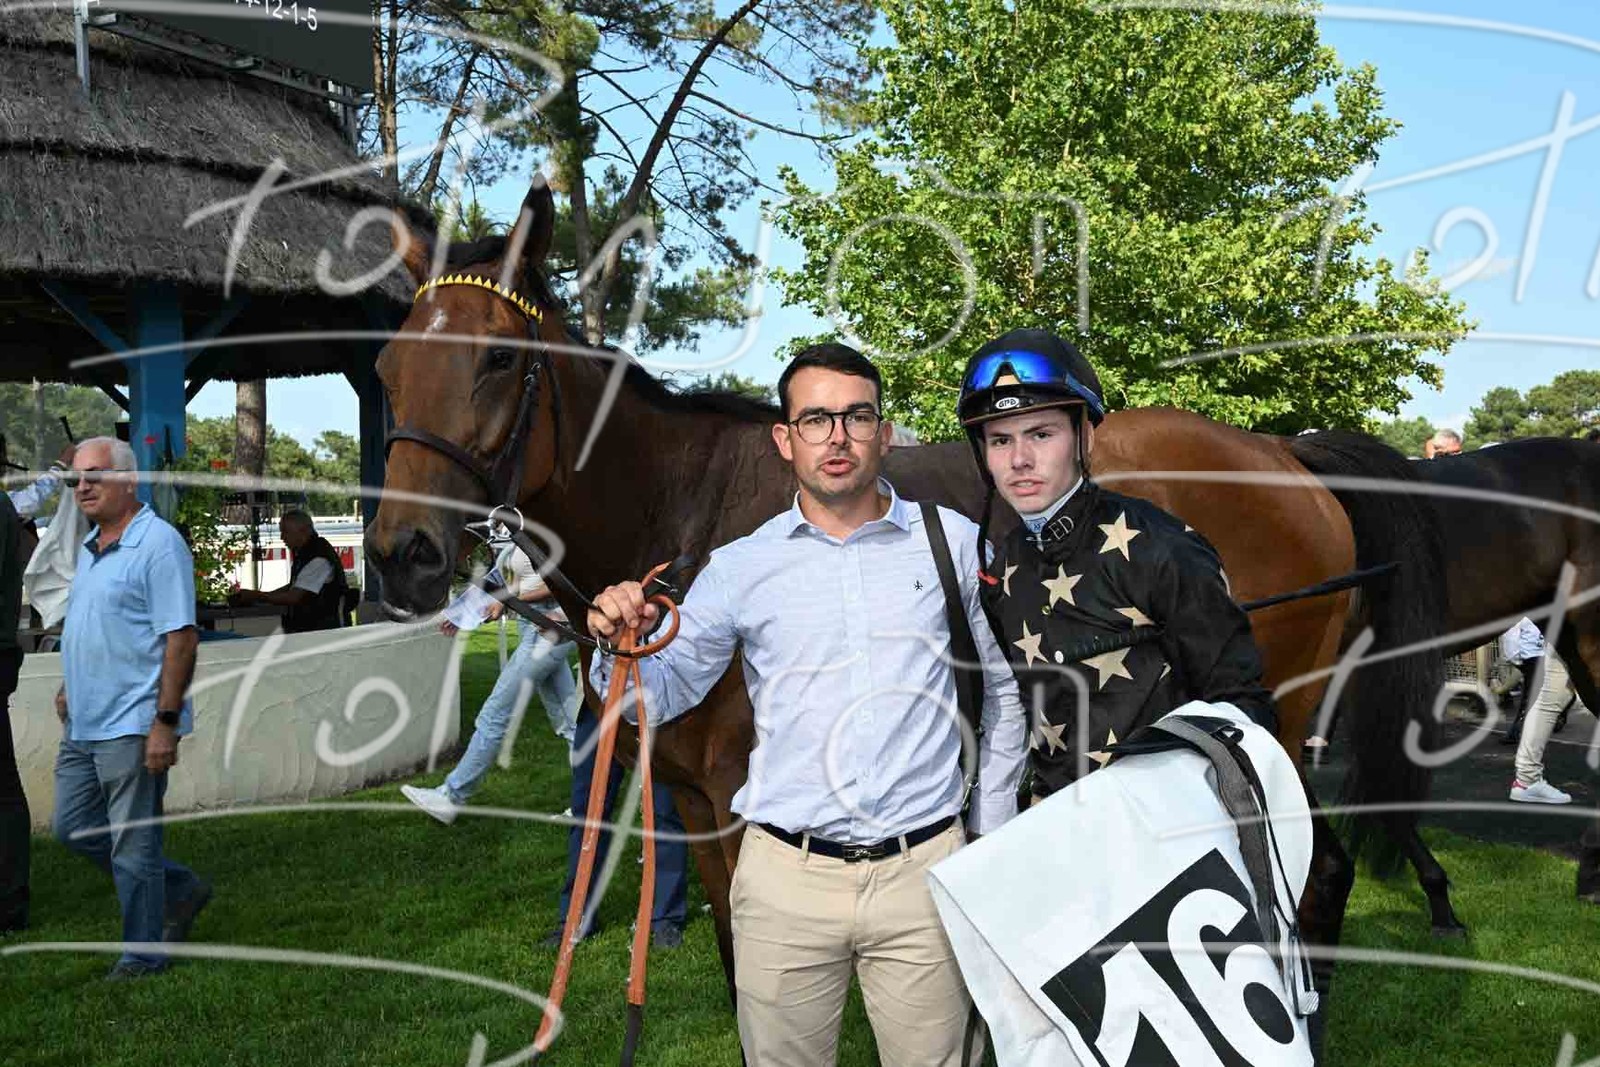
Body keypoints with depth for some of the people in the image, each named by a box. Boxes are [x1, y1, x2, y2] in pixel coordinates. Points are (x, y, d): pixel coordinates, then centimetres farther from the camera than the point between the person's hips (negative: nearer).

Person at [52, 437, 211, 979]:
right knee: (73, 826, 17)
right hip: (83, 725, 10)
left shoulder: (158, 545, -15)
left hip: (132, 725, -10)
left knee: (133, 846, 0)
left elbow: (180, 639, -20)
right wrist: (70, 687, 18)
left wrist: (166, 722, -24)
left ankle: (143, 956, 15)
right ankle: (180, 889, 29)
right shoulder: (90, 546, 14)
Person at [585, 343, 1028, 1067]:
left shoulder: (954, 541, 2)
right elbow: (662, 695, 8)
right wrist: (623, 646, -14)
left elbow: (1003, 689, 12)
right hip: (785, 877, 0)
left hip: (923, 871, 0)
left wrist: (993, 838, 12)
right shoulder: (739, 568, 1)